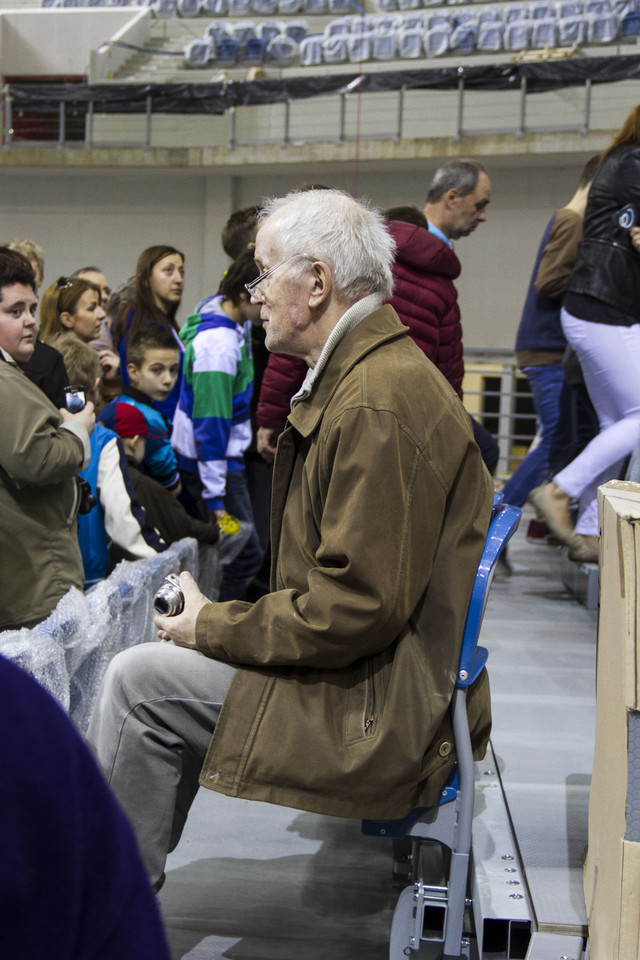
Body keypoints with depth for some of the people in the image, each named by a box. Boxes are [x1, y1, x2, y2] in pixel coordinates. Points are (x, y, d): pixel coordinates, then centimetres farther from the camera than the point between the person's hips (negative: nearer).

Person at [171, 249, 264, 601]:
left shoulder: (235, 320, 4)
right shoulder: (219, 345, -26)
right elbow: (211, 422, -25)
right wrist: (215, 498, -22)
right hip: (209, 461, -10)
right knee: (246, 554, -9)